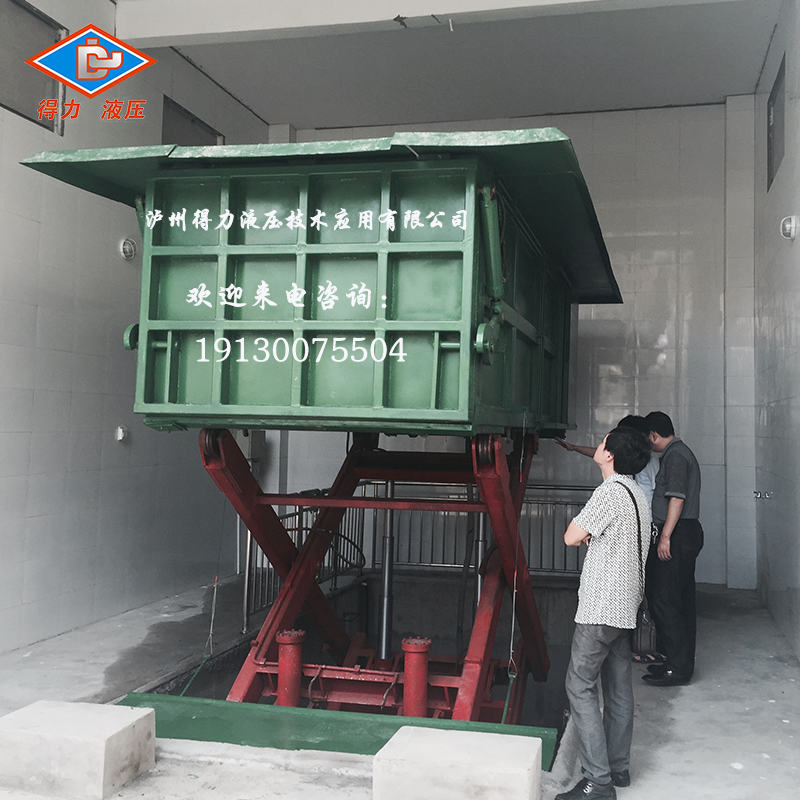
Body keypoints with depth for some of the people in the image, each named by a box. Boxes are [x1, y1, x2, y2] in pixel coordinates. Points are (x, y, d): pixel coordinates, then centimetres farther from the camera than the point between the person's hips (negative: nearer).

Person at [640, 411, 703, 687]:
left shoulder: (675, 456, -13)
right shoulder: (681, 452, 19)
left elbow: (677, 498, -22)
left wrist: (665, 536, -22)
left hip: (677, 535, -11)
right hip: (688, 534, 11)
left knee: (664, 601, -8)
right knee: (681, 602, 13)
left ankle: (677, 668, -5)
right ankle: (682, 663, 20)